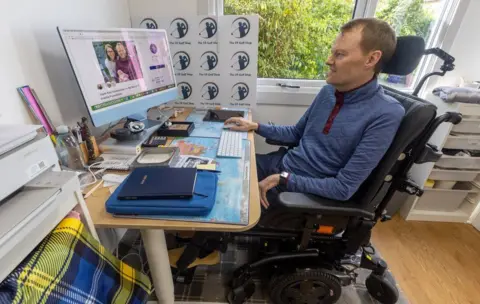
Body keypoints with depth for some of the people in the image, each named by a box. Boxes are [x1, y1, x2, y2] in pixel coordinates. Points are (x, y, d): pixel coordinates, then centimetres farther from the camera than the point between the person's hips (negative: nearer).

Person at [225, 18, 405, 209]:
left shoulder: (386, 114, -20)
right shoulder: (329, 90, 2)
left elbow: (344, 188, -21)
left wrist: (282, 179, -22)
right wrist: (255, 126, 4)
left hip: (309, 191, -6)